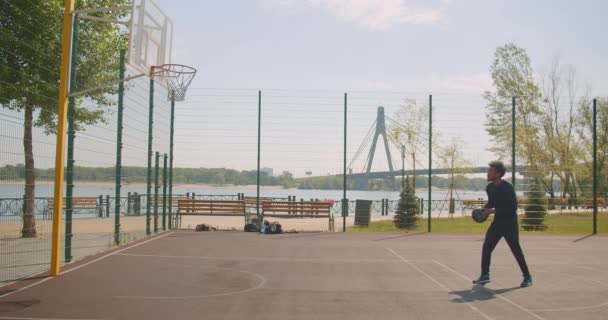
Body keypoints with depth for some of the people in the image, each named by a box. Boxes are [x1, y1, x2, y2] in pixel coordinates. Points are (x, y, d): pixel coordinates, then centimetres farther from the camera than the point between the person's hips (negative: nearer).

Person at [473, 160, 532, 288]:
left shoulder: (508, 188, -19)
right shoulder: (489, 187, 4)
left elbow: (513, 207, -23)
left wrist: (494, 211, -24)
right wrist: (485, 209, 0)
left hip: (509, 223, -7)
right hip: (497, 222, 7)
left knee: (516, 249, -1)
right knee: (486, 247, 0)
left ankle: (527, 277, 14)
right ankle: (485, 275, 11)